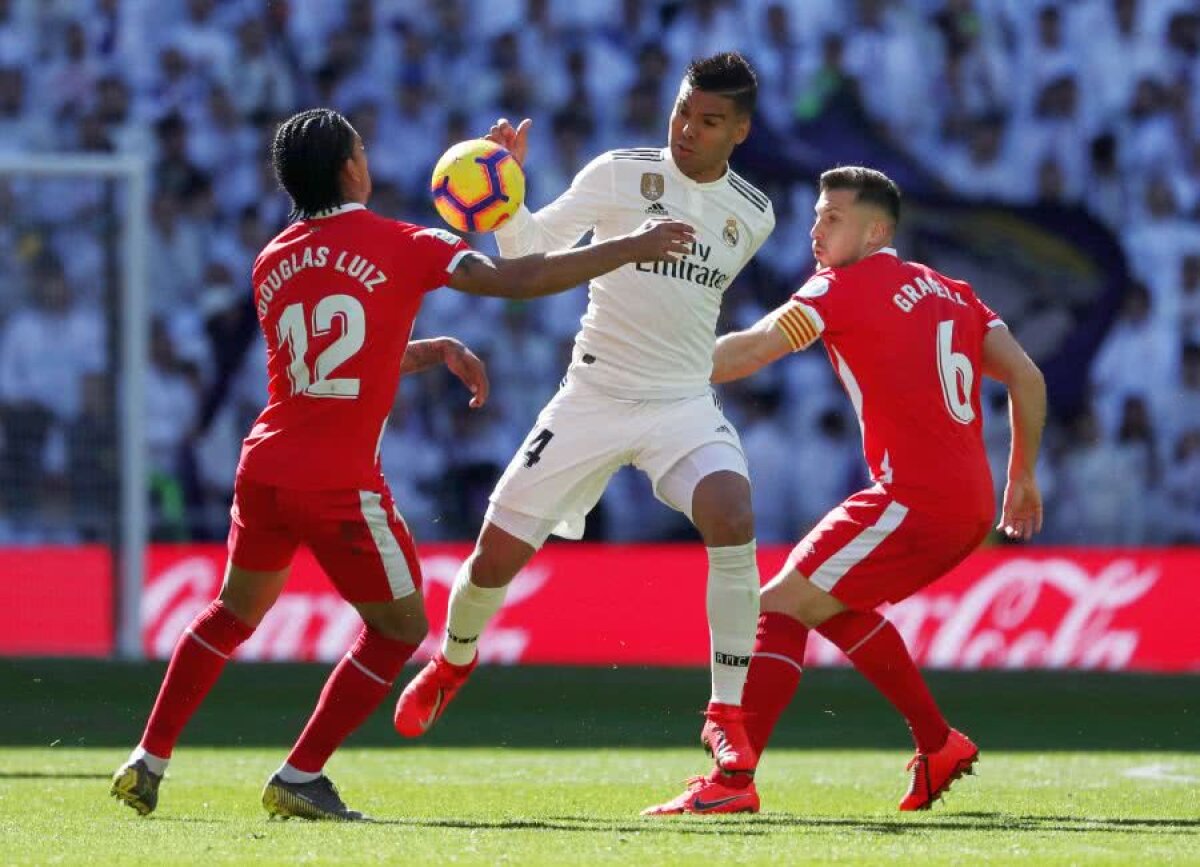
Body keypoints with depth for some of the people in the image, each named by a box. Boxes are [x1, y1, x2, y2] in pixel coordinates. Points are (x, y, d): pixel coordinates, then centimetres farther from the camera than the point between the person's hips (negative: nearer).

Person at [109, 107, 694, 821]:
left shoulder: (273, 262, 11)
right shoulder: (400, 246, -6)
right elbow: (514, 281, -14)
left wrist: (433, 351, 21)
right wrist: (630, 248, -8)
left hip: (266, 468, 6)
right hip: (341, 485, -6)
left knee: (235, 612, 25)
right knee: (400, 627, 12)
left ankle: (149, 762, 20)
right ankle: (300, 778, 7)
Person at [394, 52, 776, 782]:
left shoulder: (753, 216, 3)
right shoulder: (620, 174, -7)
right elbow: (529, 254, -14)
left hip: (686, 406, 1)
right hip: (594, 397, -1)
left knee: (733, 517, -29)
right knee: (496, 556, 1)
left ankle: (728, 715, -20)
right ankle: (453, 661, 37)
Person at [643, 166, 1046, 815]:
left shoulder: (844, 288, -4)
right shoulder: (951, 293, 18)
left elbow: (749, 352, -14)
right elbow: (1027, 378, 14)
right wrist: (1023, 479, 22)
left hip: (915, 501, -9)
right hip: (971, 509, 9)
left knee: (781, 606, -8)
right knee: (831, 600, 26)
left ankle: (732, 780, -17)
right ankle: (937, 746, 28)